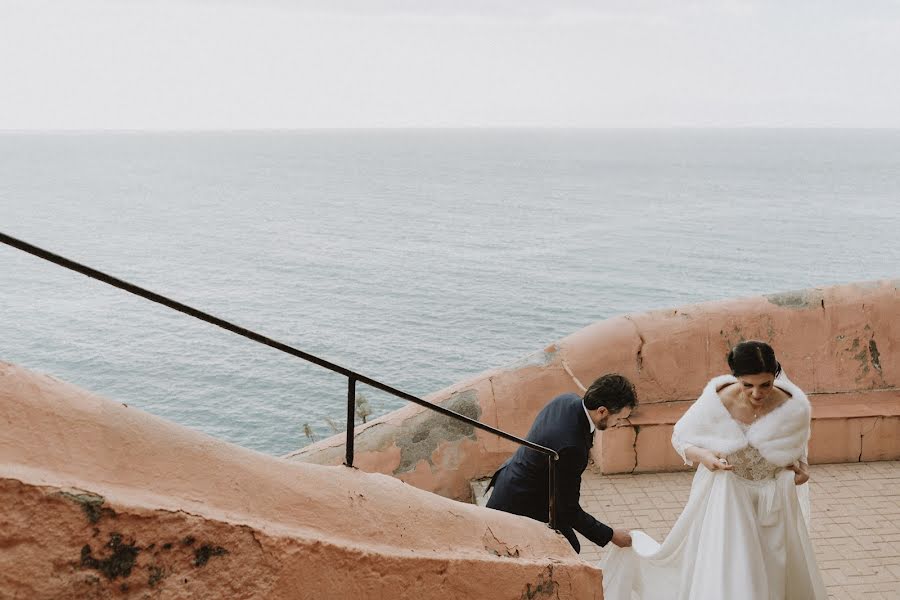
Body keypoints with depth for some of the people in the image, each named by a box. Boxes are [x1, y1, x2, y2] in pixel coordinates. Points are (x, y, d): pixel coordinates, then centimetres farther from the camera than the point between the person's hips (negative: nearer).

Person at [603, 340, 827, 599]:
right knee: (719, 578, 3)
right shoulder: (716, 402, -22)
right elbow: (680, 437, -5)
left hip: (773, 503, 2)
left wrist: (801, 467, -14)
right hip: (725, 501, -2)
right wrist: (702, 455, -24)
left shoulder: (794, 407, -18)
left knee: (773, 578, 15)